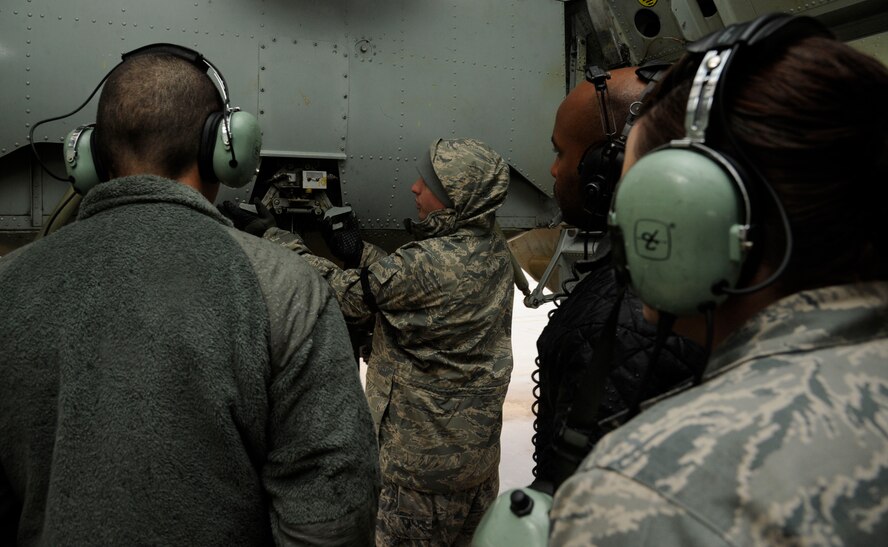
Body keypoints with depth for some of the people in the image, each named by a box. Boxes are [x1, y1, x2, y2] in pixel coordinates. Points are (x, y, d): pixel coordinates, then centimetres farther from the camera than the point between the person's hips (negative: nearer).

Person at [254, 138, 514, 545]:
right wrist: (359, 250, -1)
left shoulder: (431, 263, -28)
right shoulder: (492, 247, -2)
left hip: (421, 447, -8)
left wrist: (283, 243, -7)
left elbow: (348, 294, -17)